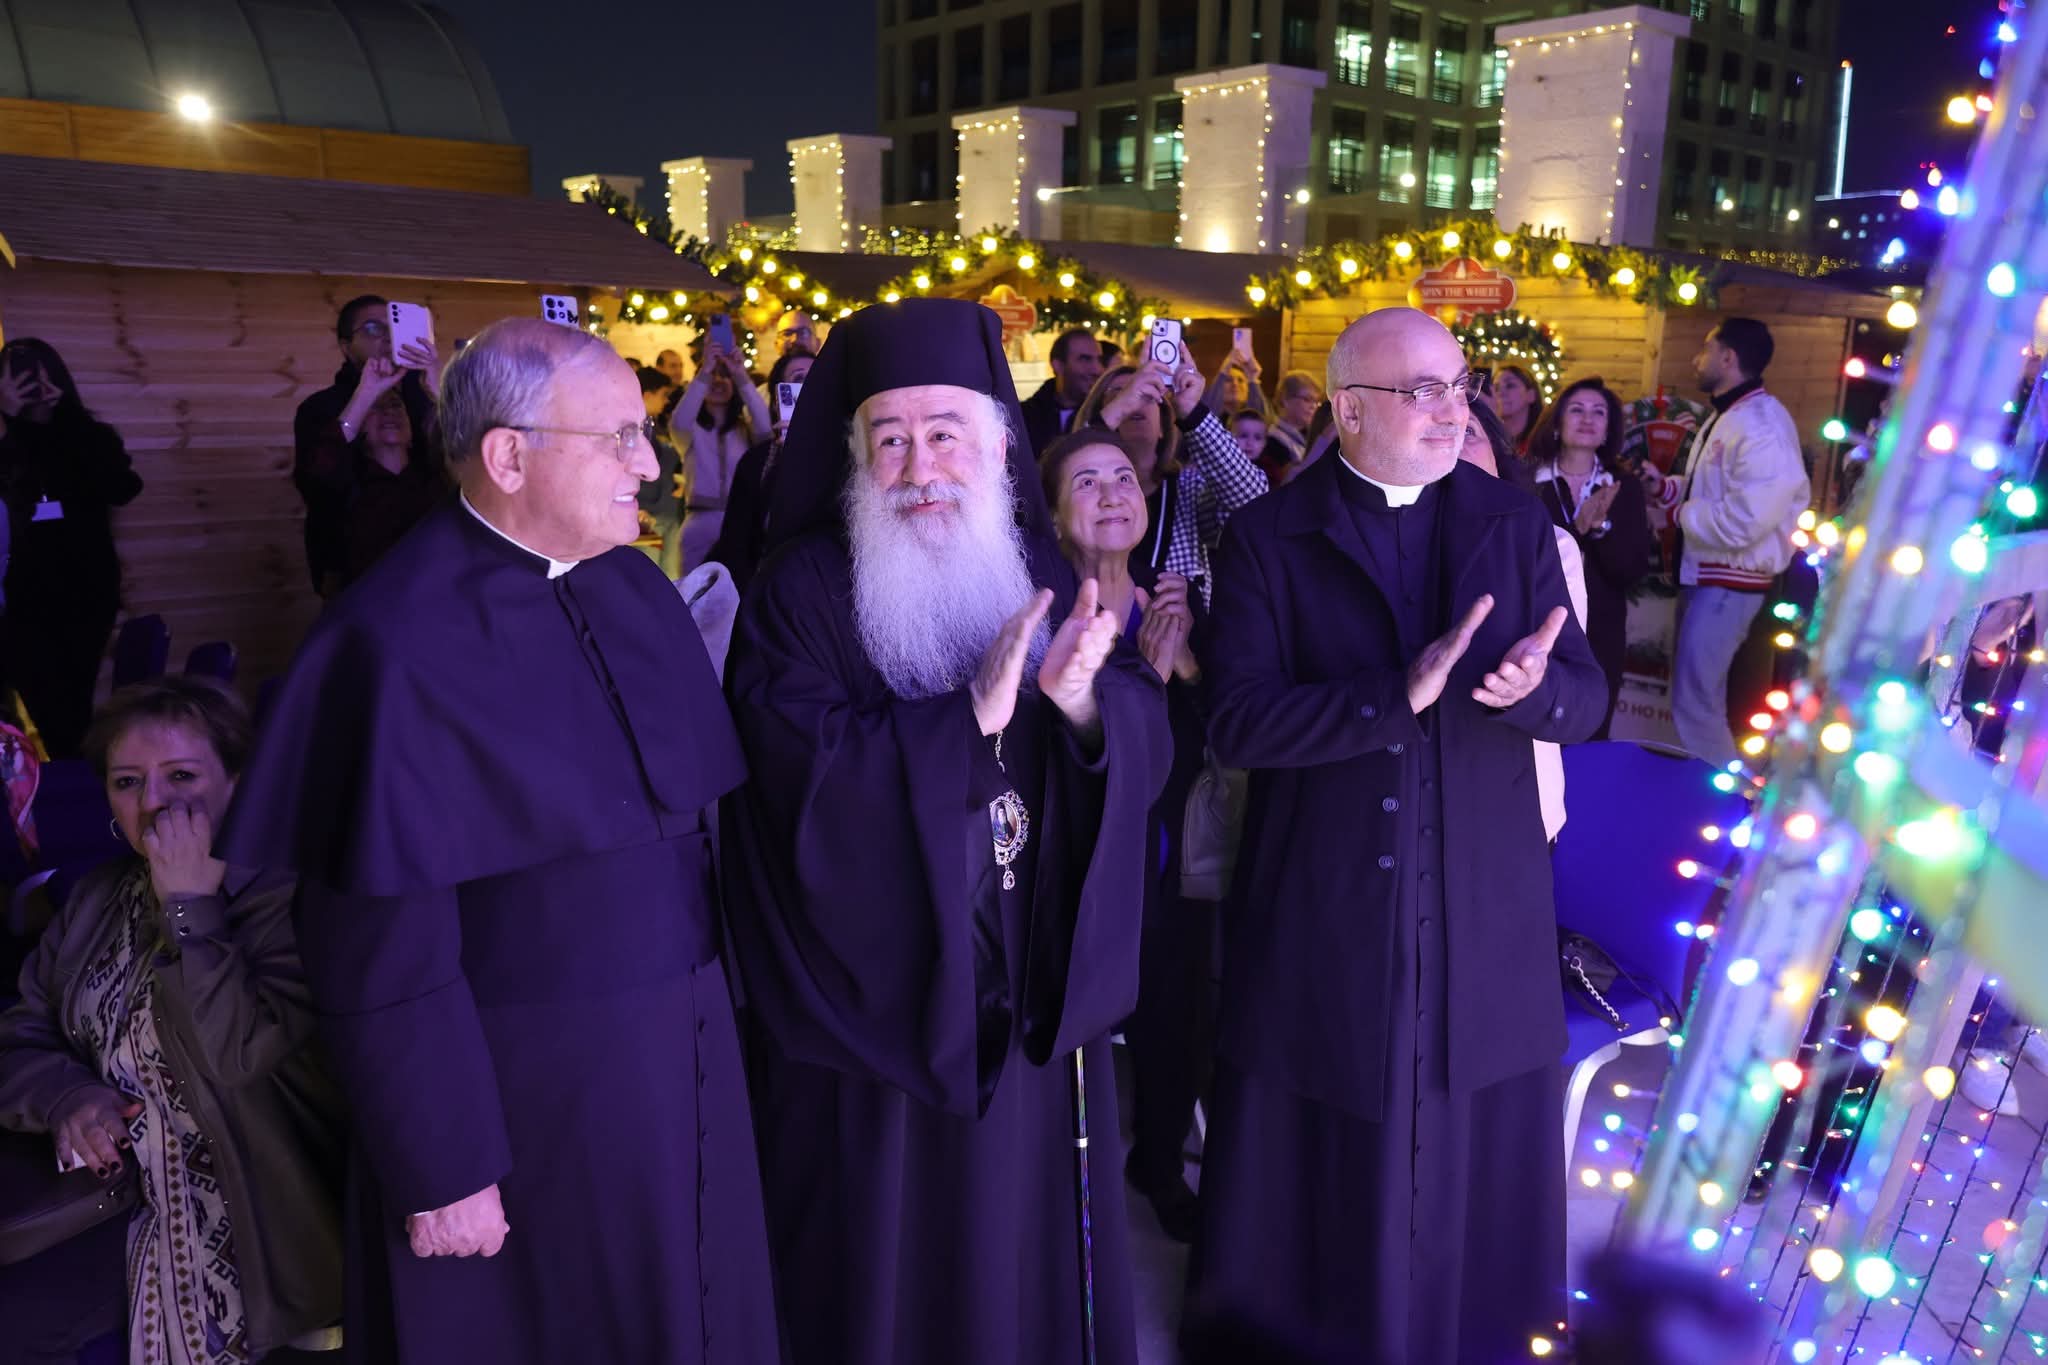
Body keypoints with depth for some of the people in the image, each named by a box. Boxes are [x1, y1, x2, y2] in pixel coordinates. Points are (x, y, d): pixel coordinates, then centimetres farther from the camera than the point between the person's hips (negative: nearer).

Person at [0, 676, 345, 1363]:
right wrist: (67, 1097, -9)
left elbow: (241, 1056, -24)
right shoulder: (95, 901, 9)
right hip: (119, 1201, 6)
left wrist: (190, 908, -21)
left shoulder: (290, 899, -13)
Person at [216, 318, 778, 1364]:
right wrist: (439, 1174, -13)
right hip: (526, 1101, -6)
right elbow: (380, 952, -18)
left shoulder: (638, 591, 2)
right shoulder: (400, 641, -20)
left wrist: (714, 1001, 8)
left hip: (688, 1070, 7)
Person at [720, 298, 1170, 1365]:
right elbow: (808, 774, -22)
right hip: (879, 999, -4)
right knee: (890, 1266, 12)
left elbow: (1146, 738, -4)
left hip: (1036, 990, 4)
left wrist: (1083, 700, -26)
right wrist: (971, 714, -29)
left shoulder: (1045, 575, 3)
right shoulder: (800, 593, -9)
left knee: (1031, 1248, 20)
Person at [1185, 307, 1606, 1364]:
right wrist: (1399, 695, -24)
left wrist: (1535, 685, -22)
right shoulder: (1267, 538, -4)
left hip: (1483, 916, 2)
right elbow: (1235, 722, -14)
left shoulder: (1516, 525, 5)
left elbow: (1586, 700, 1)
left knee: (1473, 1171, 14)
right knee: (1317, 1176, 13)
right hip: (1319, 921, -2)